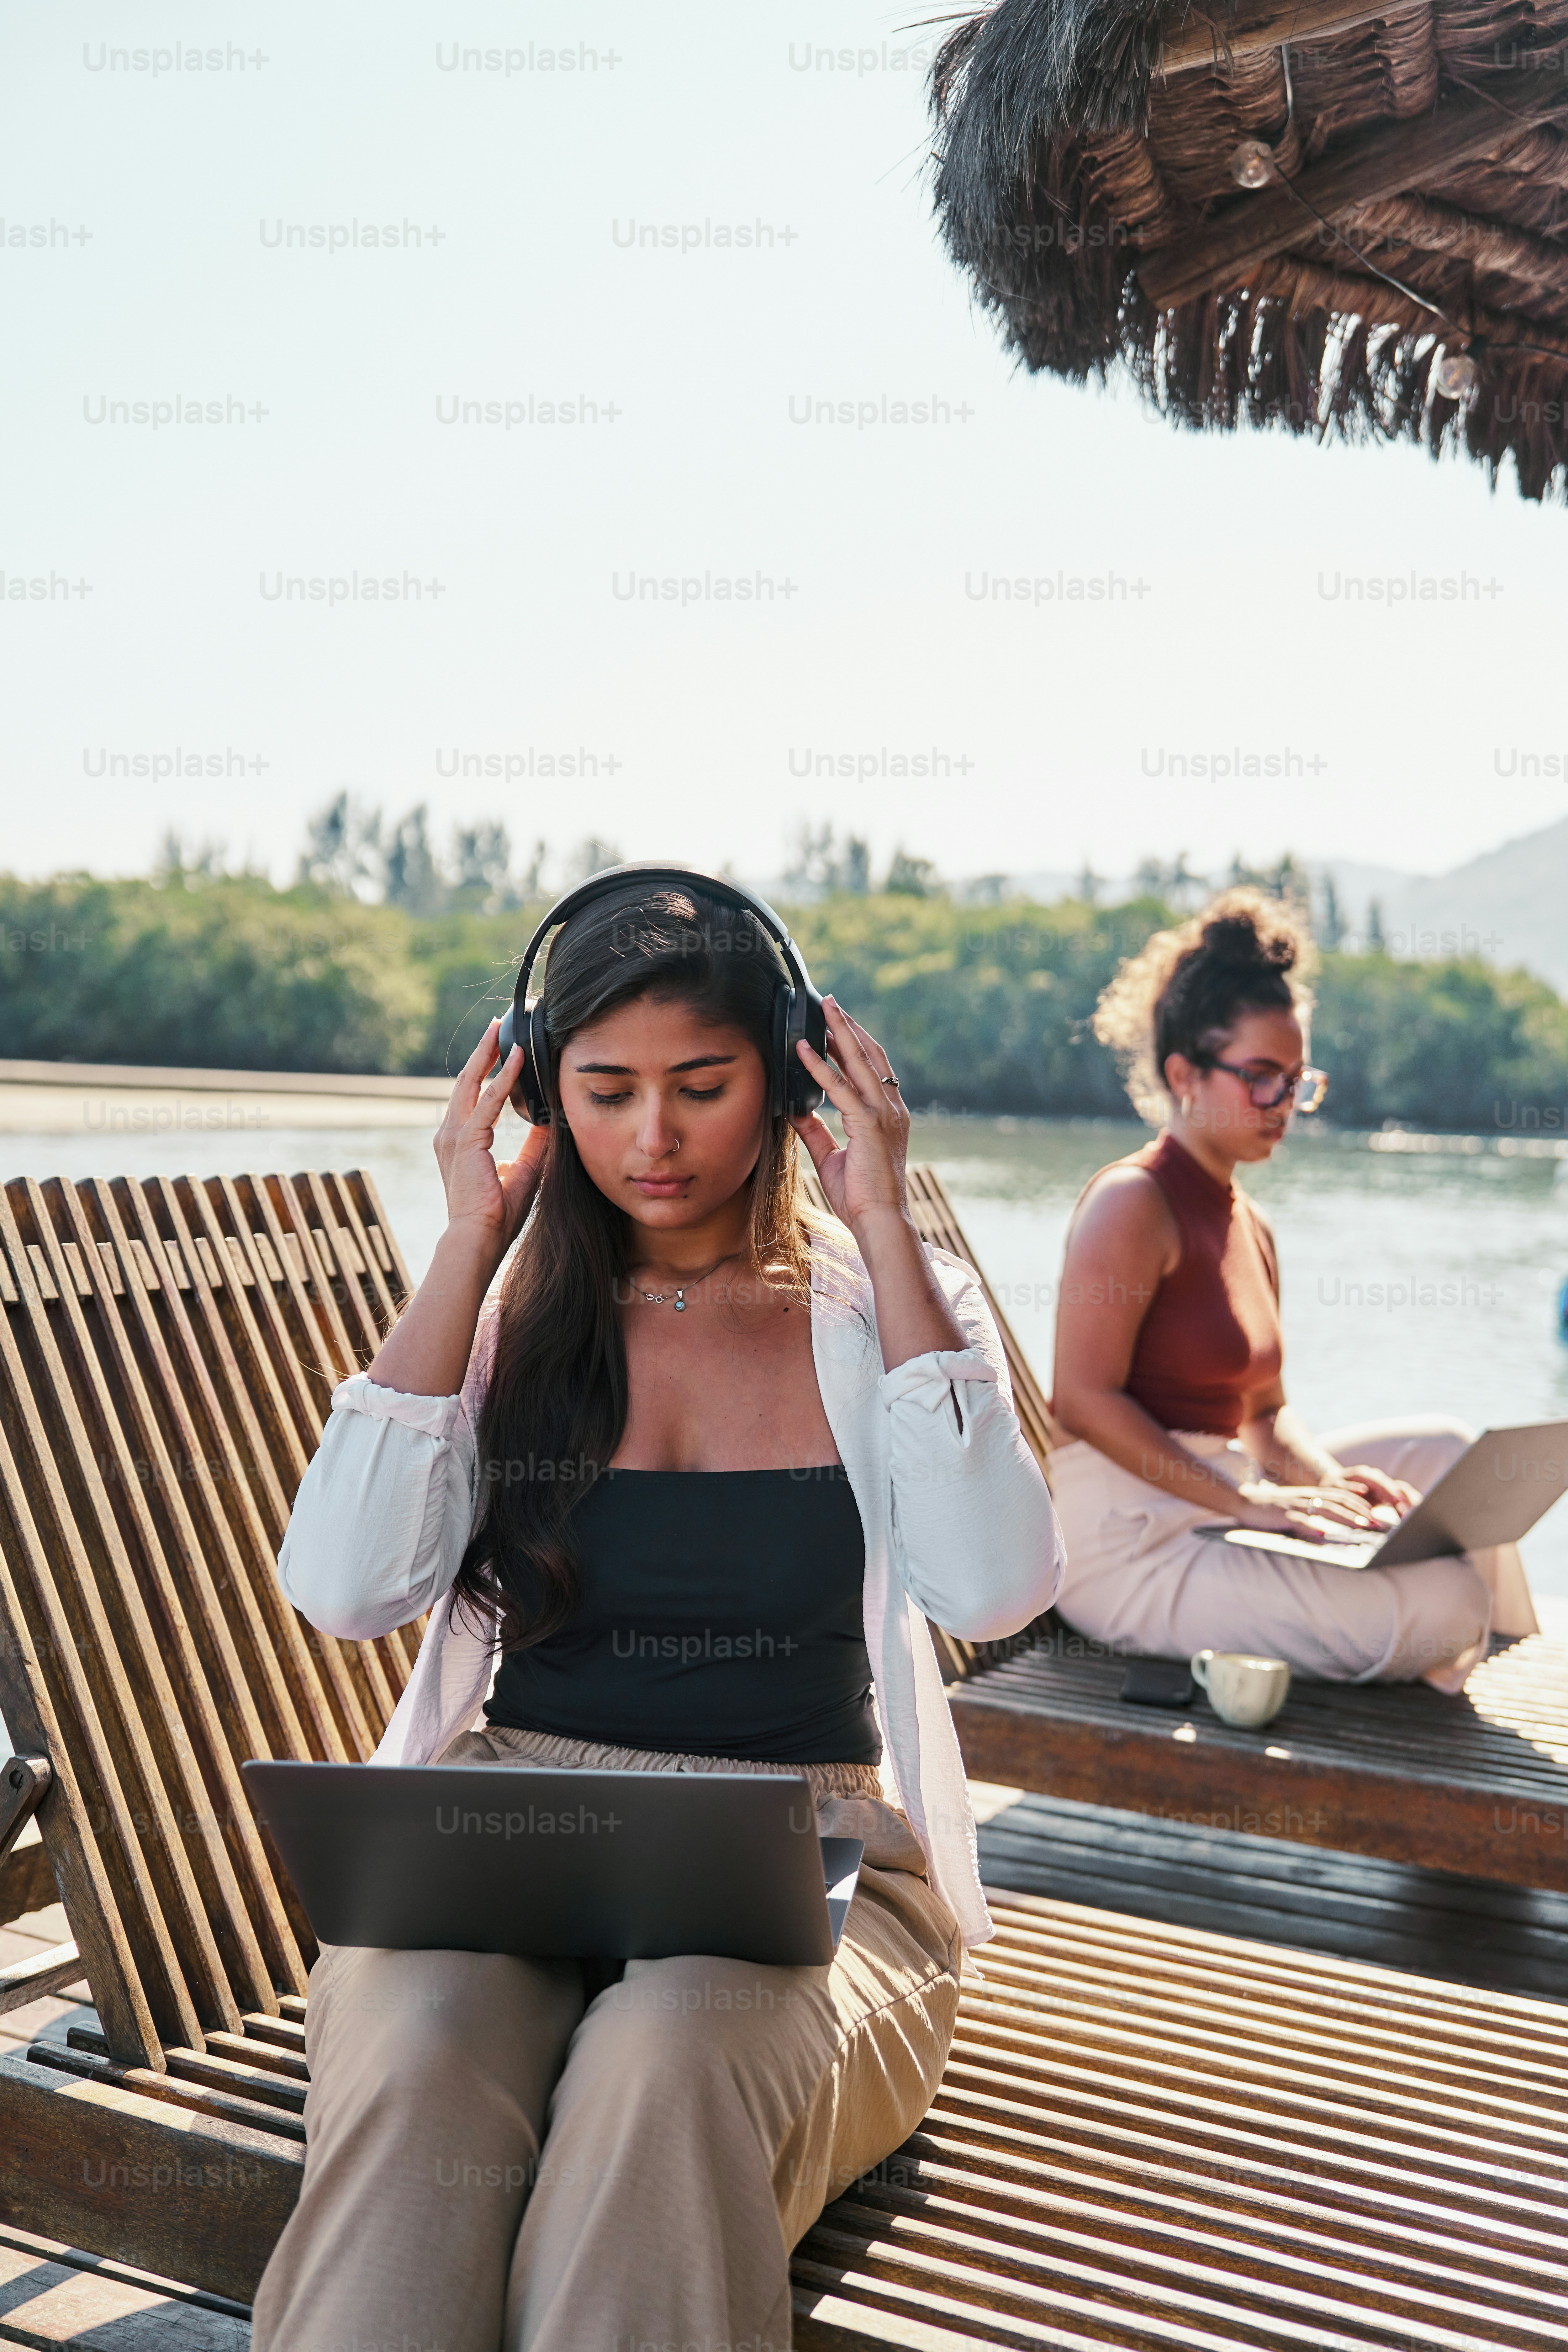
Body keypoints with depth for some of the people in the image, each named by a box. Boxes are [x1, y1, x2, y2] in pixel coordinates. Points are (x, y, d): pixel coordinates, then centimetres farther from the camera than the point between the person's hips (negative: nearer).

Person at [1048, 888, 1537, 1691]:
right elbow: (1085, 1400, -18)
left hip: (1209, 1517, 9)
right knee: (1441, 1602, -19)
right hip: (1129, 1543, -9)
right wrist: (1246, 1499, -21)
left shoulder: (1251, 1227, 16)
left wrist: (1328, 1482, -4)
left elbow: (1264, 1412, 17)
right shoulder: (1132, 1202, -12)